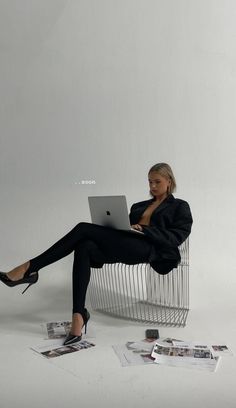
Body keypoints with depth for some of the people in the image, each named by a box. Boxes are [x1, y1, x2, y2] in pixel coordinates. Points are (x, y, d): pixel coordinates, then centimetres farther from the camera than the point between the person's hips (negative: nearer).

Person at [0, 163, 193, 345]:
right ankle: (79, 315, -32)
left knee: (83, 228, -22)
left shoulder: (180, 207, 15)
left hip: (146, 248, -6)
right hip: (123, 246, 6)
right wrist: (105, 224, 3)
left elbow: (176, 237, 0)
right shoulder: (139, 205, 33)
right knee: (84, 247, -29)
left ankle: (29, 268, -18)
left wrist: (144, 229, -12)